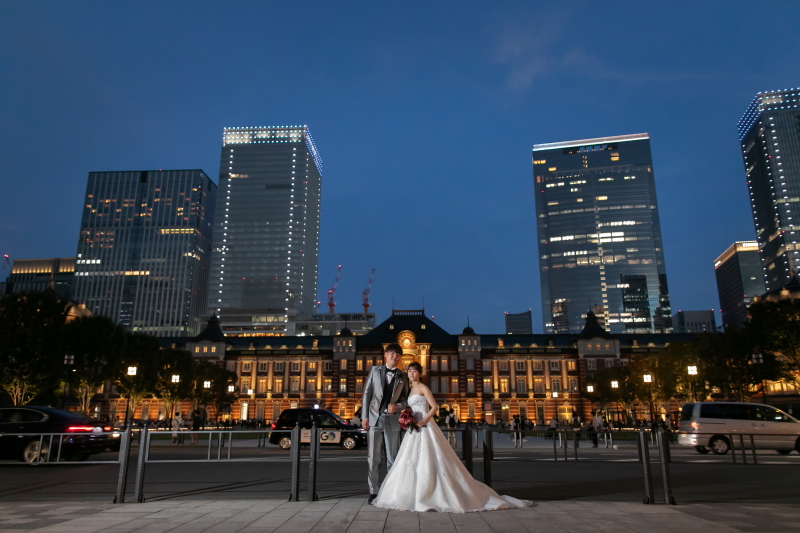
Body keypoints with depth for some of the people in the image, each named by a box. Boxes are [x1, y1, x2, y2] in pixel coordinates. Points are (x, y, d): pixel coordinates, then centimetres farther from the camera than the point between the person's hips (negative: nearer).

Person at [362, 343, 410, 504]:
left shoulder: (403, 376, 8)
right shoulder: (375, 371, 6)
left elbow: (405, 399, 10)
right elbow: (366, 394, 5)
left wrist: (397, 406, -11)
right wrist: (365, 416, -1)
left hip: (393, 420, 1)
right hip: (375, 418, -1)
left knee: (392, 458, 5)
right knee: (373, 458, 1)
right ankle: (374, 492, 8)